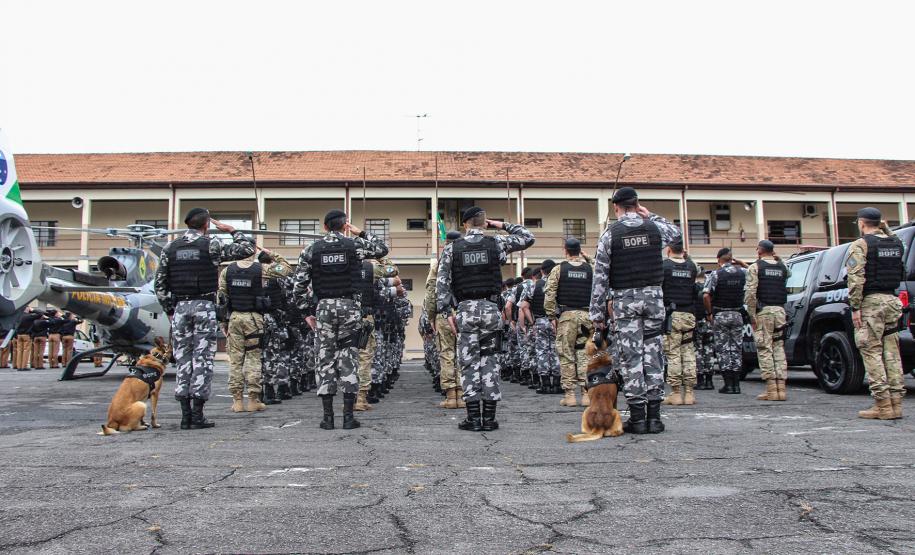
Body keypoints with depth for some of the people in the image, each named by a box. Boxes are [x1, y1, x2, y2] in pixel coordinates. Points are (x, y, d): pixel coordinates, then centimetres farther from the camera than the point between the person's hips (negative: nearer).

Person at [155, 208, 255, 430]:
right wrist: (232, 230, 15)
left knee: (183, 359, 7)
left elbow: (159, 284, 9)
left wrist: (169, 310, 15)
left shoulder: (170, 248, 10)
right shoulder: (211, 245, -2)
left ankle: (186, 415, 8)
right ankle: (197, 416, -2)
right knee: (202, 358, -1)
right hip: (204, 306, -4)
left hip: (180, 307, 4)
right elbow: (248, 249, 3)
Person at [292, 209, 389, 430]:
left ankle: (328, 416, 7)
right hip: (350, 307, -1)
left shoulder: (311, 250, 4)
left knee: (325, 359, 6)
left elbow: (299, 285, 3)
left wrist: (306, 312, 11)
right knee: (348, 358, 3)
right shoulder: (354, 245, 1)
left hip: (323, 308, 1)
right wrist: (361, 233, 20)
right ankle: (348, 416, 2)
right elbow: (382, 249, 17)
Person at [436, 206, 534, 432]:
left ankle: (474, 418, 2)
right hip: (491, 309, 0)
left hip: (465, 310, 0)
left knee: (469, 362, 3)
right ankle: (489, 418, 6)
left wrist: (447, 311, -1)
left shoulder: (451, 248, 4)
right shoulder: (496, 242, 4)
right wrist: (504, 225, 19)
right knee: (490, 361, 6)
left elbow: (442, 283, -2)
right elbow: (528, 238, 16)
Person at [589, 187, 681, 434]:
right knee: (653, 354, 6)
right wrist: (649, 216, 26)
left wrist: (597, 312, 0)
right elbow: (675, 232, 31)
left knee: (630, 357, 0)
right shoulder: (654, 228, 5)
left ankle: (638, 417, 2)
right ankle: (654, 416, 9)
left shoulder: (610, 233, -3)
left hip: (624, 299, -2)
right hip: (654, 296, 2)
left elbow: (600, 276, -4)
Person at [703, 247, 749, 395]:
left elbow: (706, 296, -18)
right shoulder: (743, 273, 1)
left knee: (723, 349, 1)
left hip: (720, 315, -3)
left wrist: (709, 313, -6)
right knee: (737, 349, 9)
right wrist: (741, 263, 15)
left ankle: (728, 384, 0)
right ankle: (736, 384, 10)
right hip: (737, 315, 3)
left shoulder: (715, 274, -10)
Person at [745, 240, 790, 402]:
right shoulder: (782, 267, 11)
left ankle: (771, 389, -7)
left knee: (765, 349, -3)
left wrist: (752, 315, -8)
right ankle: (781, 388, 5)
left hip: (763, 311, -5)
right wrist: (779, 260, 24)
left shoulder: (755, 267, -3)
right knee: (779, 348, 8)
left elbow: (750, 293, -11)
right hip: (780, 311, 5)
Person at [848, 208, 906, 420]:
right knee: (891, 353, 9)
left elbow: (856, 279, -16)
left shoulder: (861, 245, -8)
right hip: (892, 301, 7)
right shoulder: (897, 244, 12)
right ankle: (895, 403, 10)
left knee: (872, 353, -4)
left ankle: (883, 405, -6)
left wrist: (855, 307, -14)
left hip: (871, 302, -7)